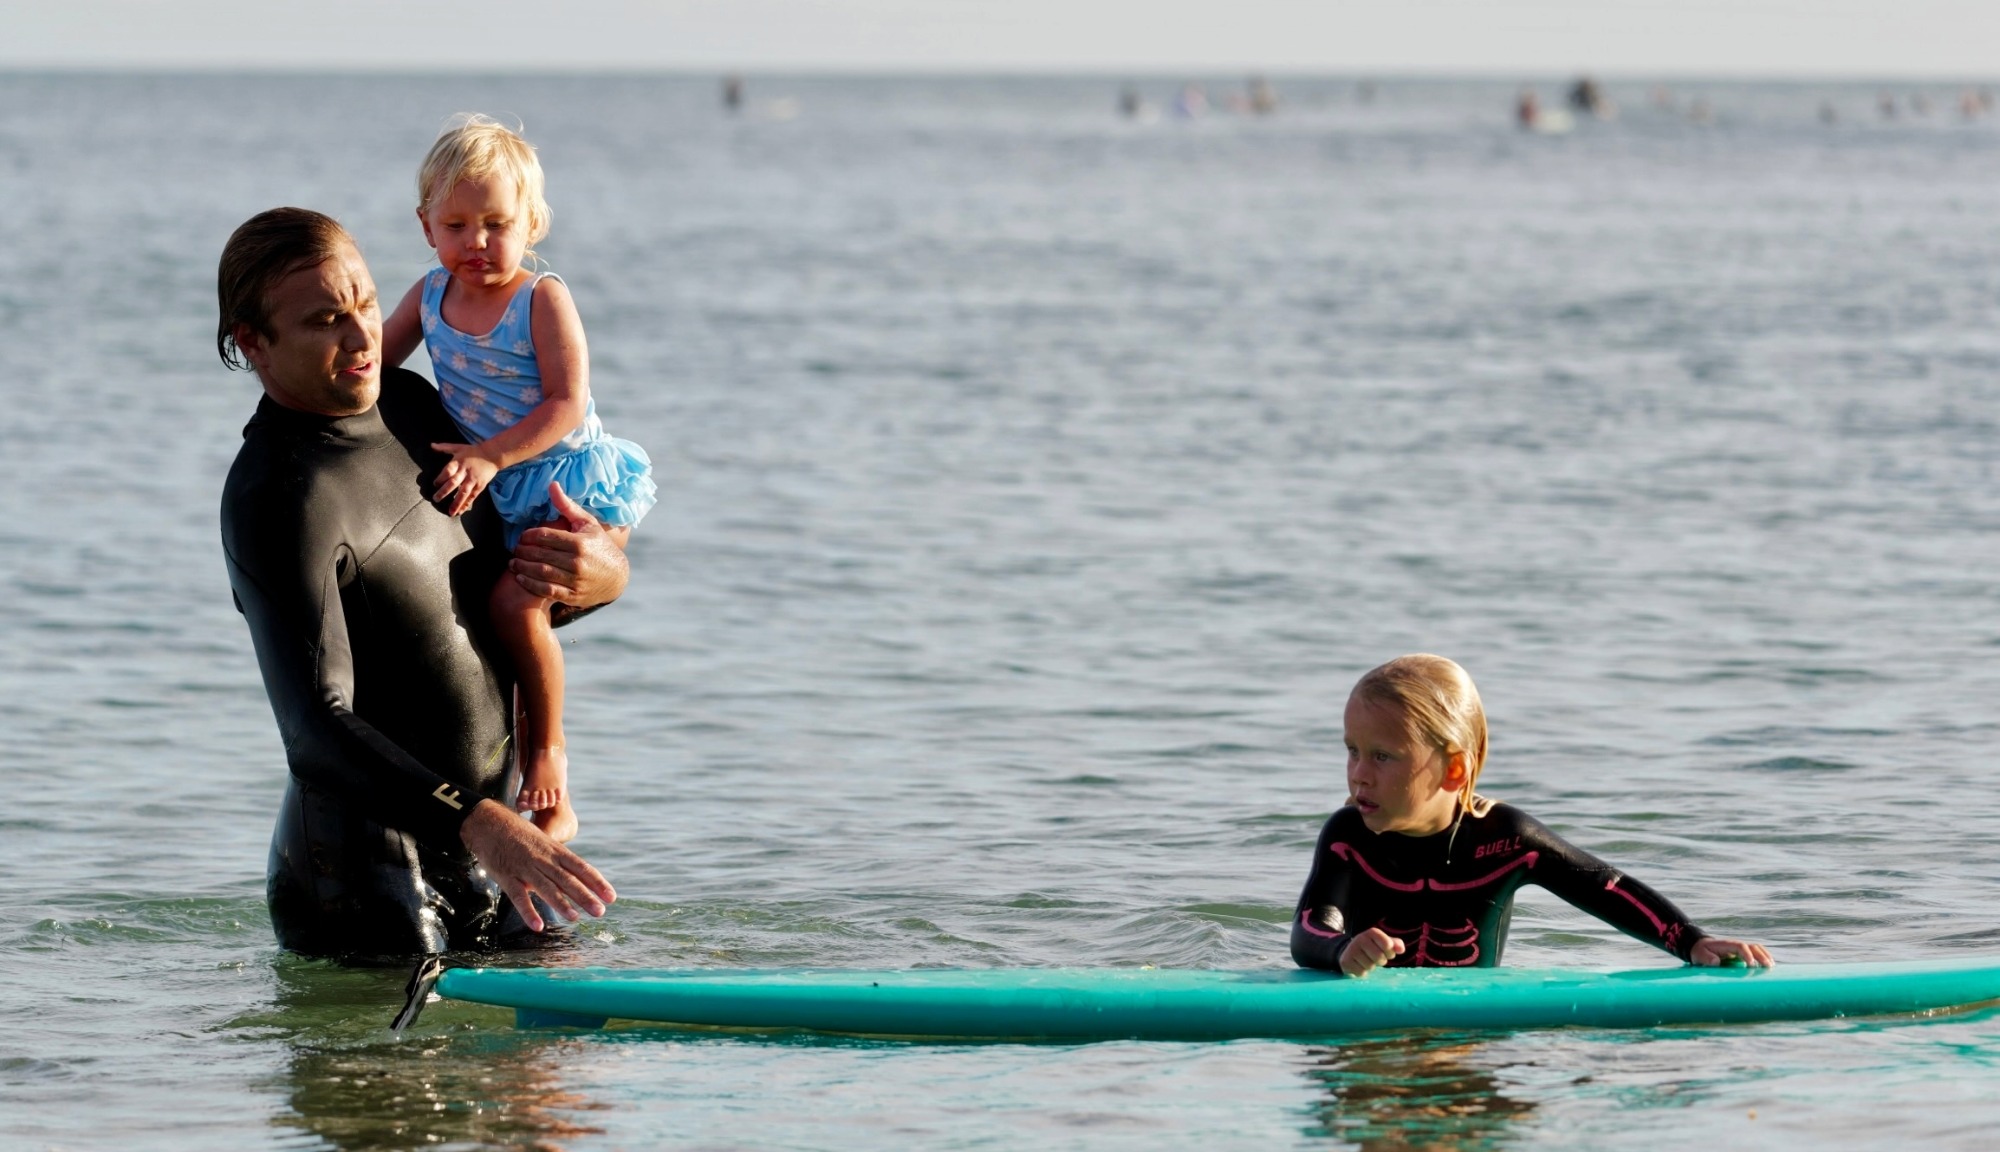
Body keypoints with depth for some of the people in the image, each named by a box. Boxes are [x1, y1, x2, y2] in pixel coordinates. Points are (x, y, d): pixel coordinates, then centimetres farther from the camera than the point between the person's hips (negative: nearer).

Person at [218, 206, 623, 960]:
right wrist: (479, 824, -45)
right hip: (363, 866, -8)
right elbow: (318, 726, -31)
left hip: (486, 848, 8)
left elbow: (511, 594, 16)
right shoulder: (274, 502, -21)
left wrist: (600, 573, -10)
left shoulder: (407, 405, 6)